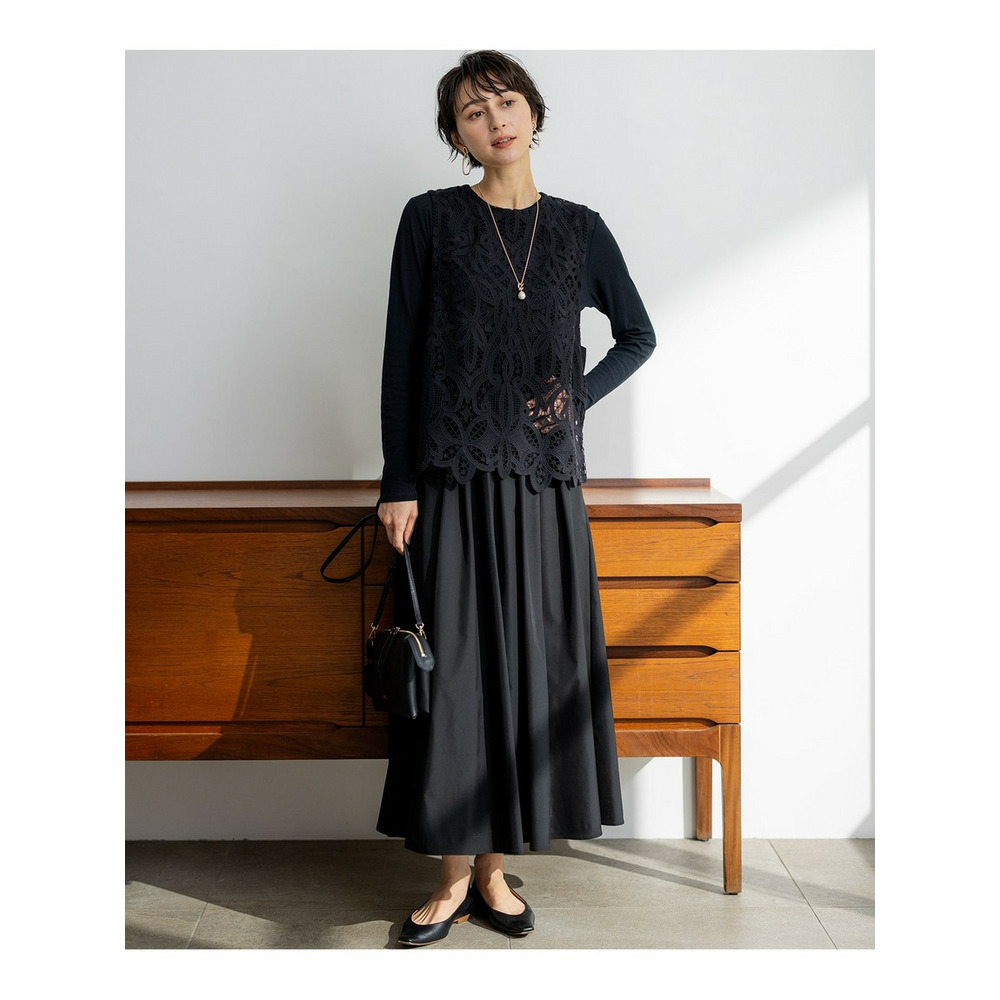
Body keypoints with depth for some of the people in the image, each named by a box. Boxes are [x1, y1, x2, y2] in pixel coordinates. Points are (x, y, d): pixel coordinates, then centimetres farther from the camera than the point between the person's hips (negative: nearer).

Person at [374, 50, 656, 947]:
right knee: (454, 667, 0)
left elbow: (638, 335, 19)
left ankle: (496, 866, 17)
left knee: (536, 664, 4)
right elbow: (401, 355, 0)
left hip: (546, 480, 2)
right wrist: (396, 483, -6)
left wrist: (581, 396, 1)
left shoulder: (580, 228, 9)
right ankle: (454, 875, 13)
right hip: (453, 479, -2)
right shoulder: (432, 219, 2)